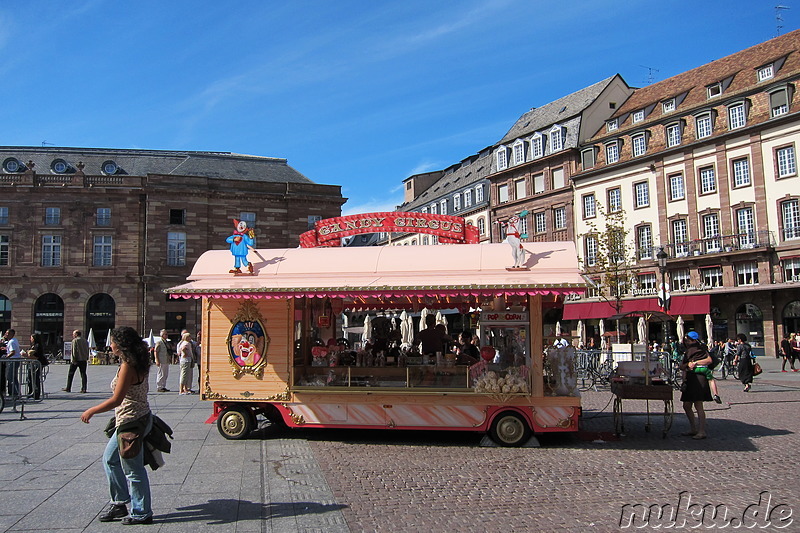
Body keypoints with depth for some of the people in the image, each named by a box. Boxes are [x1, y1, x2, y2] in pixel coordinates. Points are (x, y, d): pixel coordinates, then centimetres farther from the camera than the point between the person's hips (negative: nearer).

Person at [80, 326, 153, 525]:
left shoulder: (127, 367, -21)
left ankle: (142, 513, 14)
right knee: (110, 460, 22)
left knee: (133, 470, 2)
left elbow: (116, 400, -23)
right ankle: (119, 503, 30)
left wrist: (91, 411, -11)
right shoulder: (137, 364, 8)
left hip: (131, 422, -10)